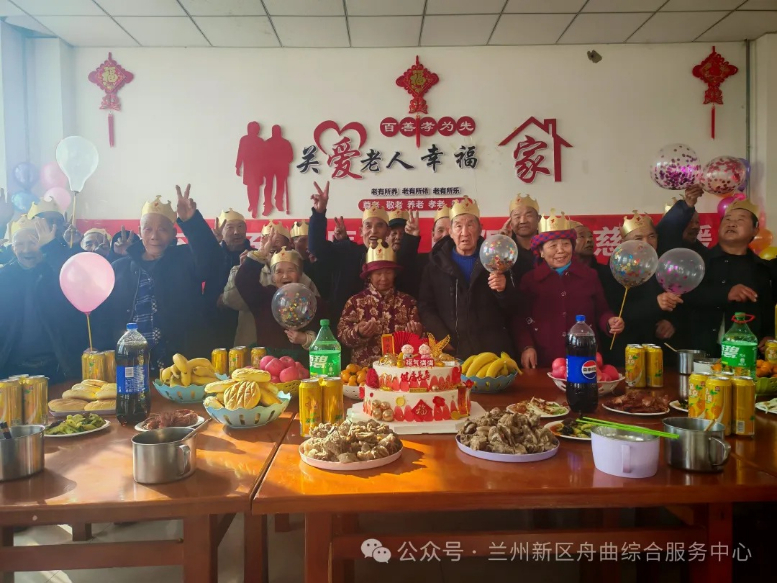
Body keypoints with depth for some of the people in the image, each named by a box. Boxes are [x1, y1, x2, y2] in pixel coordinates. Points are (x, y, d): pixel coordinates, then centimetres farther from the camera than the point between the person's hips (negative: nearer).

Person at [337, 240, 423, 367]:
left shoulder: (407, 301, 8)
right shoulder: (355, 301, 7)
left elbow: (418, 333, 10)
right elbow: (342, 334, 3)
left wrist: (415, 332, -10)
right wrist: (358, 333, -15)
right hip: (364, 367, -1)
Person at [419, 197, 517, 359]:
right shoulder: (437, 263, 5)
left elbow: (512, 307, 6)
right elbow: (425, 307, 1)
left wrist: (504, 290, -14)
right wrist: (443, 340, -9)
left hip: (493, 350, 1)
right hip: (452, 352, 0)